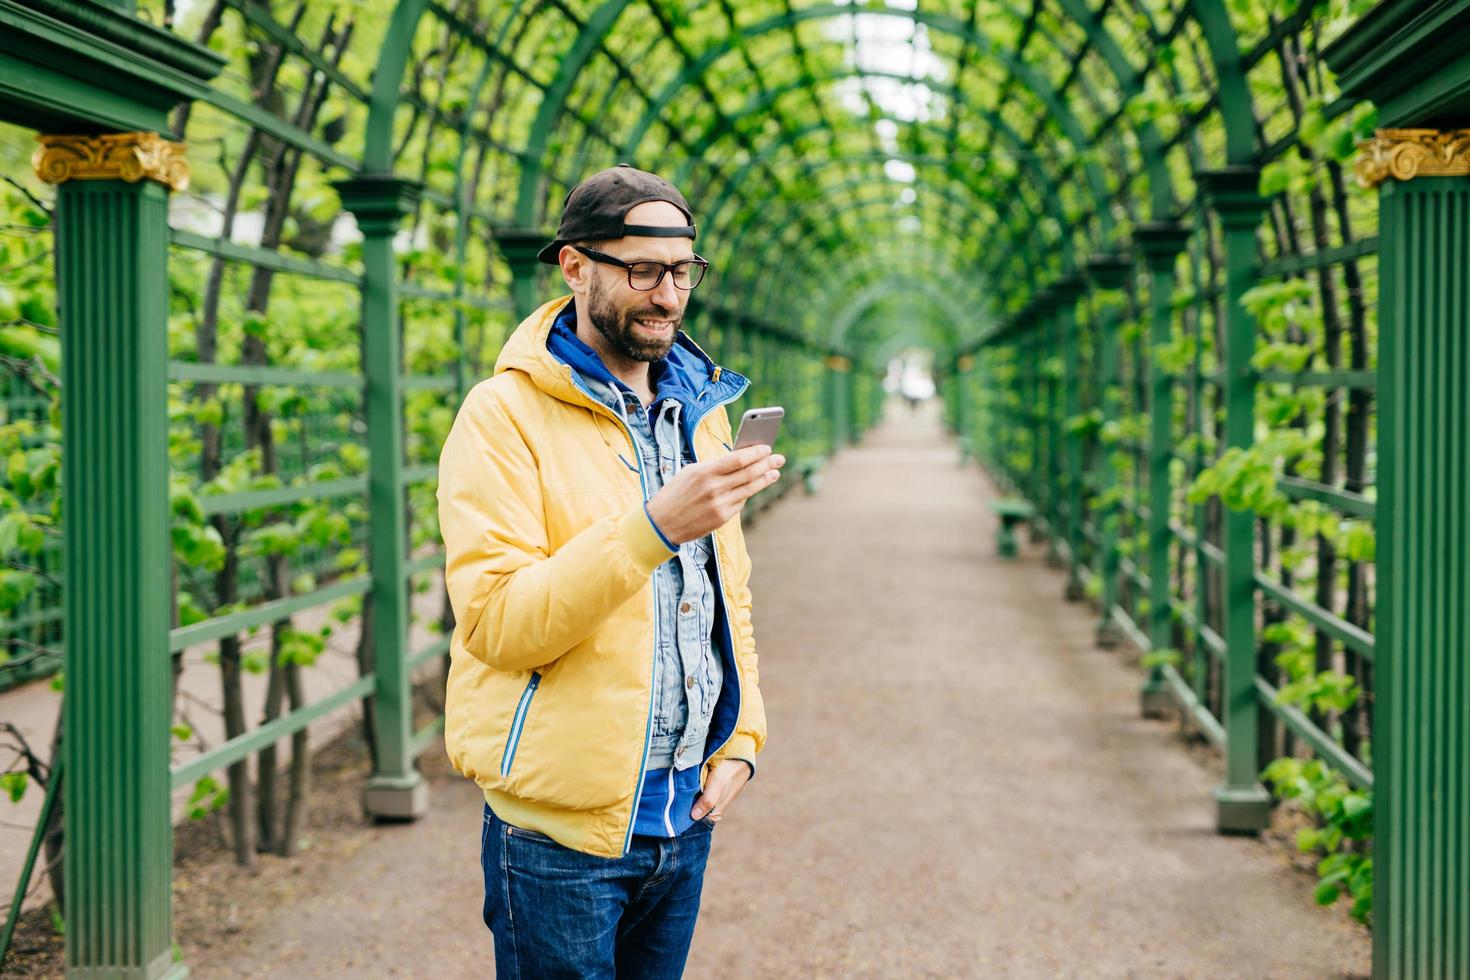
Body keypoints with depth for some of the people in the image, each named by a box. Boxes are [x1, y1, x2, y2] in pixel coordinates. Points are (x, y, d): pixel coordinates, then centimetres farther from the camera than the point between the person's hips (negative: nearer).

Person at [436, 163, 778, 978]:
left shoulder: (699, 412, 13)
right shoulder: (504, 415, -10)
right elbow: (495, 622, -21)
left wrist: (740, 739, 6)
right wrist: (655, 527, -31)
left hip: (686, 815, 6)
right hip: (563, 832, -6)